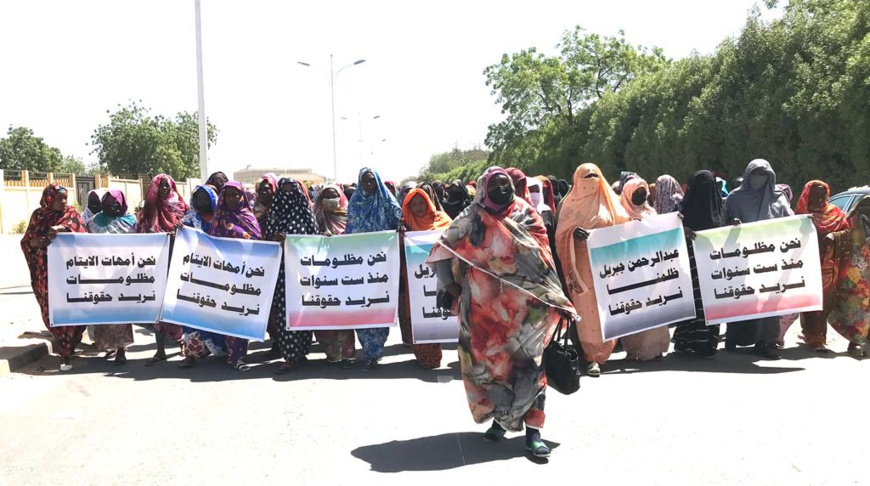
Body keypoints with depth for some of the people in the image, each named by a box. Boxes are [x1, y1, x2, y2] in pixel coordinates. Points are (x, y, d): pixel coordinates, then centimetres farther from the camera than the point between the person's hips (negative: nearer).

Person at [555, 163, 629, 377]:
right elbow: (561, 233, -1)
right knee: (587, 307, -9)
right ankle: (593, 356, -8)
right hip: (583, 264, -3)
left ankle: (602, 350, 15)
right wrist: (573, 233, -21)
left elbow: (621, 225, 14)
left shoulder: (608, 201, 14)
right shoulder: (571, 203, 6)